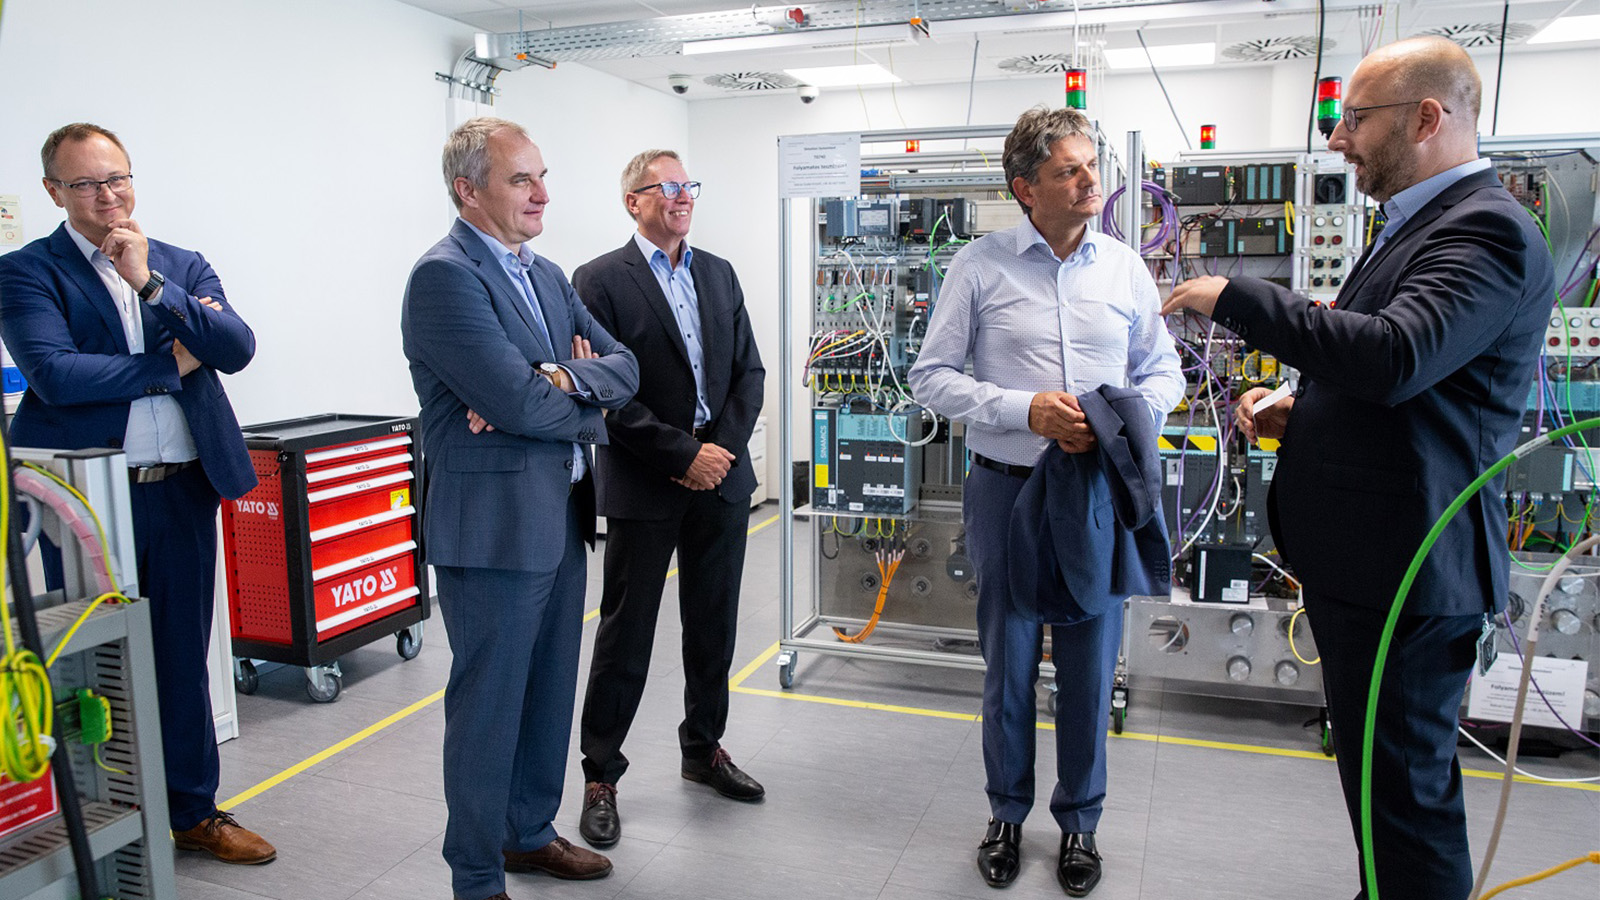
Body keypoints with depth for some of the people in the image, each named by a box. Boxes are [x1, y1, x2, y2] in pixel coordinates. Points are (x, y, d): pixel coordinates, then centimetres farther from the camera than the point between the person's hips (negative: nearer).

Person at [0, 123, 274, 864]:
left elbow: (237, 349, -6)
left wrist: (149, 282, -12)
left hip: (184, 491, 3)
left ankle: (194, 811, 29)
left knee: (182, 658, 14)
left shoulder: (184, 267, 10)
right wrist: (170, 365, -9)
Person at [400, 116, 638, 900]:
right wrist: (589, 412, -5)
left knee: (550, 690, 19)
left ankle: (530, 833, 39)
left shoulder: (546, 275, 13)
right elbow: (520, 402, -24)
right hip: (494, 527, -8)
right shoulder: (444, 276, -15)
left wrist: (561, 380, -14)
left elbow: (624, 365, 5)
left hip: (560, 517, 9)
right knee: (488, 706, 5)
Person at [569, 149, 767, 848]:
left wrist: (724, 447, -7)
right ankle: (600, 775, 18)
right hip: (644, 487, -5)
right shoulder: (600, 281, -5)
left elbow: (749, 370, 8)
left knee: (714, 625, 15)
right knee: (626, 633, 4)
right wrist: (684, 455, -16)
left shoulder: (719, 274, 12)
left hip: (721, 476, 5)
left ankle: (703, 749, 33)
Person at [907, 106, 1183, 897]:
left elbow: (1162, 371, 11)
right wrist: (1025, 410, -17)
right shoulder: (980, 266, -4)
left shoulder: (1125, 268, 5)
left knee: (1090, 665, 11)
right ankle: (1007, 816, 33)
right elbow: (932, 377, -4)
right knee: (1009, 662, 12)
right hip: (1008, 487, -2)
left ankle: (1079, 822, 32)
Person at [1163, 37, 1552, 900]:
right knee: (1380, 772, 24)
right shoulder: (1420, 223, 15)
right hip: (1365, 558, 10)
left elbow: (1396, 356, -33)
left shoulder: (1487, 230, -17)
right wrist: (1301, 407, 6)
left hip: (1403, 571, -10)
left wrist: (1235, 296, -24)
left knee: (1402, 787, 3)